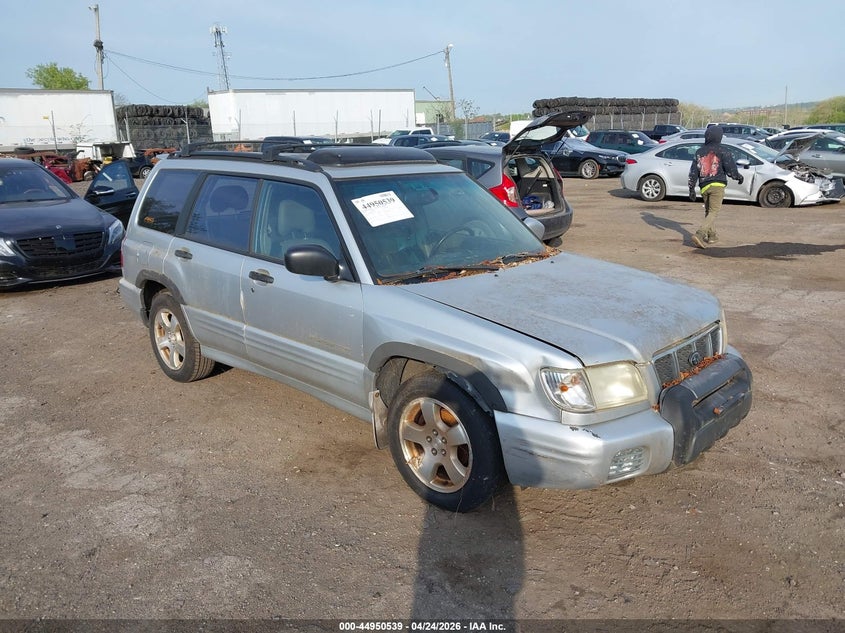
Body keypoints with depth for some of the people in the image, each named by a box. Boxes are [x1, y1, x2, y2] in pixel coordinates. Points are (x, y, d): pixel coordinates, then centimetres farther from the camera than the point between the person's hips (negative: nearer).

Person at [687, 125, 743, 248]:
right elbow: (730, 168, -6)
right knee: (713, 212, -8)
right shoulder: (722, 150, -2)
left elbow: (693, 172, 11)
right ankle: (699, 234, -25)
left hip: (704, 186, 5)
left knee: (708, 211, 19)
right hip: (717, 185, -5)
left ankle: (711, 235, 23)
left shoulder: (699, 151, 13)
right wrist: (738, 176, 13)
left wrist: (692, 189, 13)